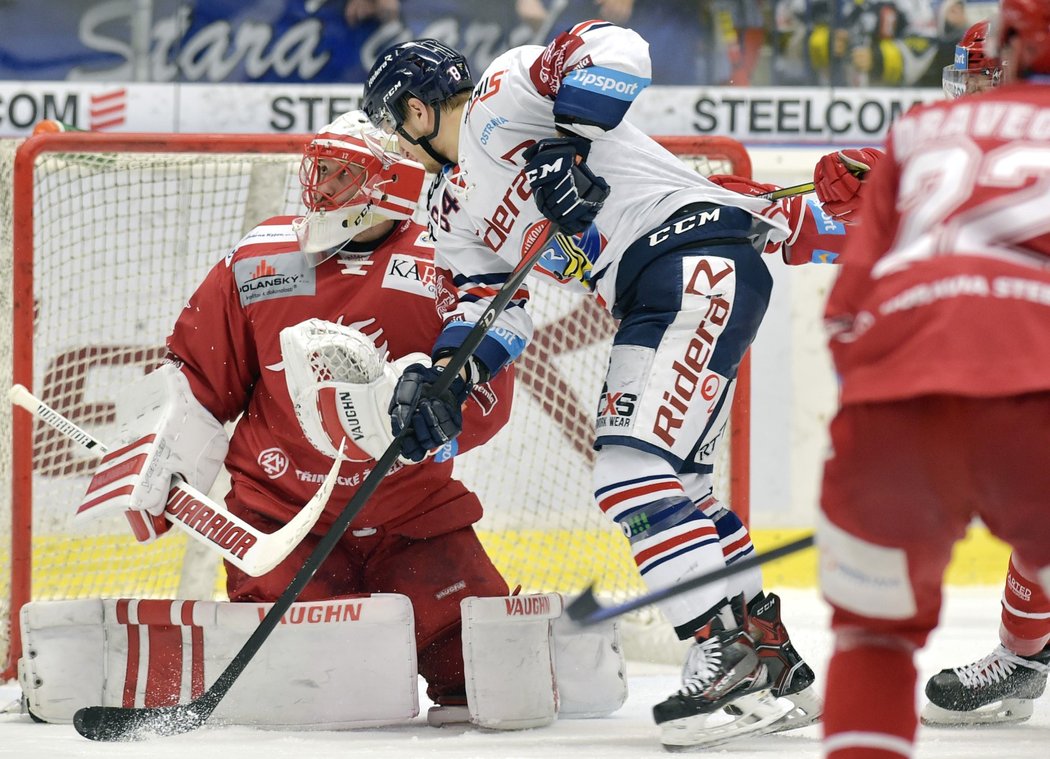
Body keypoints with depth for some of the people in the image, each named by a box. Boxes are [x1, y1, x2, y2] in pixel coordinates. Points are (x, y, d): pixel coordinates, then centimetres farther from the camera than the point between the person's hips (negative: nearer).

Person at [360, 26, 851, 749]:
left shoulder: (503, 91, -1)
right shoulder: (455, 214, 25)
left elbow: (611, 48, -15)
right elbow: (492, 307, 17)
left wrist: (567, 142, -25)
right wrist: (445, 376, -1)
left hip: (698, 250, -10)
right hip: (649, 305, 10)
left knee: (632, 468, -18)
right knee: (674, 485, 11)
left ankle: (737, 653, -21)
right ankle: (778, 672, 16)